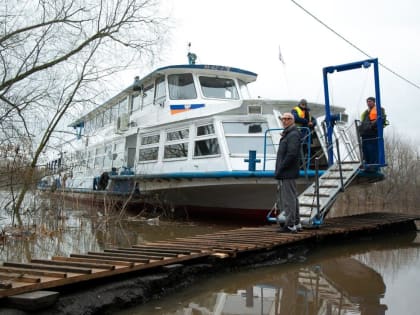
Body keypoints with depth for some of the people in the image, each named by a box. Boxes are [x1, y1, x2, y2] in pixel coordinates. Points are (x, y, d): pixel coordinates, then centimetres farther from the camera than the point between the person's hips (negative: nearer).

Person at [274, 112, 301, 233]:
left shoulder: (293, 135, -12)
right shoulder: (287, 134, 20)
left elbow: (291, 154, -22)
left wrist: (279, 170, -19)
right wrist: (279, 170, 16)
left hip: (288, 173, -11)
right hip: (285, 174, 11)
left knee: (289, 199, -7)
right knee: (292, 198, 15)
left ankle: (290, 225, -3)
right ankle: (296, 223, 24)